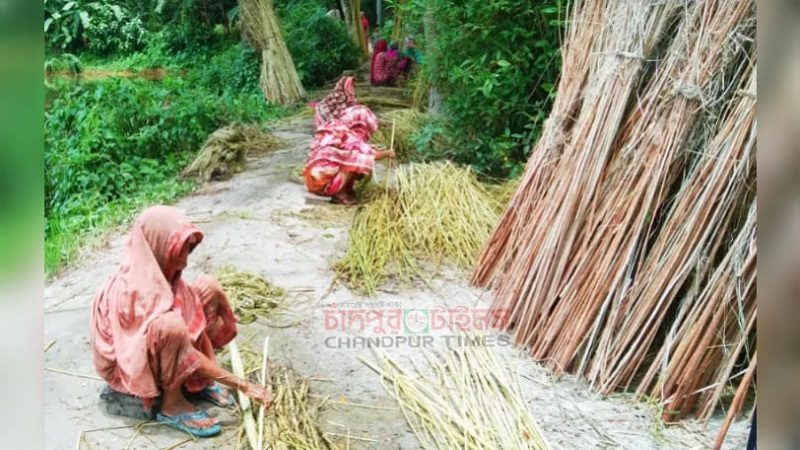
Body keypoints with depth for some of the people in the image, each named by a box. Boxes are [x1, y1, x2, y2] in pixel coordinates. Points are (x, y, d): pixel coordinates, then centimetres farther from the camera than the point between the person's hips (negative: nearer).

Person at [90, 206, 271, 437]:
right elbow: (185, 353, -33)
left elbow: (192, 317, -3)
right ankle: (172, 405, -16)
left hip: (147, 347, 8)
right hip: (128, 365, -8)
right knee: (171, 325, -40)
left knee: (209, 288, -5)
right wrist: (242, 385, -30)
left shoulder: (158, 271, -10)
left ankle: (200, 381, -3)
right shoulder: (135, 289, -34)